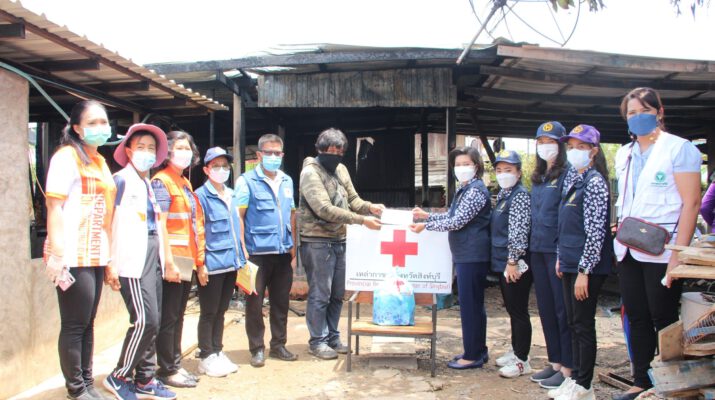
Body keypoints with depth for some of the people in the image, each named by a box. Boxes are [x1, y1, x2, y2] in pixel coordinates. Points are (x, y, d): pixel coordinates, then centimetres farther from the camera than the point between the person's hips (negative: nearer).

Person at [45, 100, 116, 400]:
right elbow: (54, 207, -14)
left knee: (87, 324, 13)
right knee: (74, 325, 0)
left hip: (96, 256, 8)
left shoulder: (100, 161, 17)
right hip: (73, 258, -8)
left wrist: (108, 254, 17)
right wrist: (56, 255, -20)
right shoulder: (66, 156, -7)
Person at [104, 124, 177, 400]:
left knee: (152, 322, 9)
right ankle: (119, 377, 7)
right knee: (145, 321, -11)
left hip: (153, 260, 7)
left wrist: (167, 261, 18)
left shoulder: (151, 185, 17)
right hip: (133, 261, -7)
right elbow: (108, 223, -10)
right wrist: (110, 264, -16)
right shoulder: (121, 181, -4)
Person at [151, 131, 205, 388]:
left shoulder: (185, 183, 17)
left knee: (178, 316, 15)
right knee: (168, 317, 1)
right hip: (172, 259, -8)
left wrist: (198, 259, 16)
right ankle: (167, 370, 11)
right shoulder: (162, 181, -8)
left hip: (187, 259, 8)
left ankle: (175, 365, 24)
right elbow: (159, 225, -15)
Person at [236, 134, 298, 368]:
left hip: (283, 252, 5)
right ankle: (257, 349, 16)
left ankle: (278, 345, 26)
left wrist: (293, 247, 13)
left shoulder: (287, 181, 13)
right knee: (255, 302, 3)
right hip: (258, 252, -5)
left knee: (281, 301, 13)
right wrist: (242, 249, -14)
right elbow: (238, 216, -8)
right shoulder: (247, 181, -4)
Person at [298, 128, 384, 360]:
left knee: (337, 294, 15)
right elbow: (325, 209, -22)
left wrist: (370, 208, -11)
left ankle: (332, 337, 28)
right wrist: (361, 220, -24)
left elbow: (353, 200, 11)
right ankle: (318, 341, 15)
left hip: (339, 240, 8)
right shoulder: (310, 172, -13)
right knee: (320, 295, 1)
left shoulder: (340, 169, 10)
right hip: (317, 242, -7)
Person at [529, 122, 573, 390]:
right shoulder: (537, 178, 15)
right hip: (538, 250, 8)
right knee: (545, 308, 13)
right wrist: (530, 247, 13)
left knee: (562, 309, -1)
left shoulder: (566, 174, -9)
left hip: (557, 251, -8)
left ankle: (568, 367, 9)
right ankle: (555, 362, 24)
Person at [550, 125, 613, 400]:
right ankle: (575, 377, 26)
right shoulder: (572, 177, 13)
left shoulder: (594, 182, -13)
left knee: (583, 325, 1)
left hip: (588, 265, -8)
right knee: (573, 323, 15)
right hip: (570, 263, 9)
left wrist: (584, 271, -19)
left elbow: (596, 231, -18)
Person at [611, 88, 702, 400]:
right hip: (628, 251, 6)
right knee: (637, 319, 12)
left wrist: (677, 255, -17)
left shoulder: (679, 149, -5)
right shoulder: (624, 154, 14)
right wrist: (619, 233, 11)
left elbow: (691, 203, -11)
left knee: (664, 321, 1)